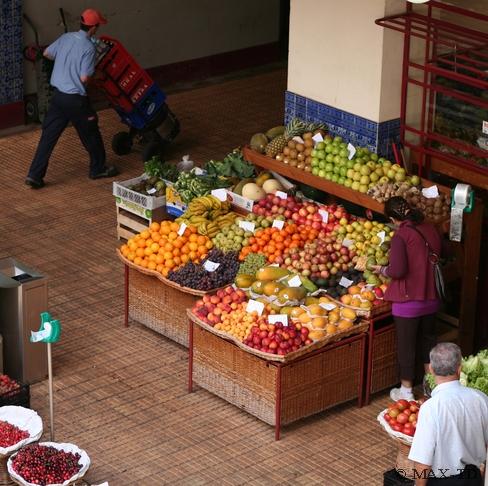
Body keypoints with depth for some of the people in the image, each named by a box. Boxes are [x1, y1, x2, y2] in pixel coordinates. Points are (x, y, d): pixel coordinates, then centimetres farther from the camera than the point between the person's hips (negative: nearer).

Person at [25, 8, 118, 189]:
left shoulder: (66, 37, 4)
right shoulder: (88, 47, -17)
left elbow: (47, 53, 19)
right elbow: (84, 78, -21)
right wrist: (94, 73, 2)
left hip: (58, 95, 6)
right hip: (75, 99, -6)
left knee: (48, 135, 7)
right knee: (90, 133, 15)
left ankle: (35, 175, 2)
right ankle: (98, 169, 30)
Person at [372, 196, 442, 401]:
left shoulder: (401, 235, -18)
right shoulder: (431, 229, 1)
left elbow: (397, 270, -24)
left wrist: (382, 270, -5)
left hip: (408, 300, -6)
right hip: (431, 297, 6)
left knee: (406, 345, 8)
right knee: (428, 339, 23)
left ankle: (406, 391, 19)